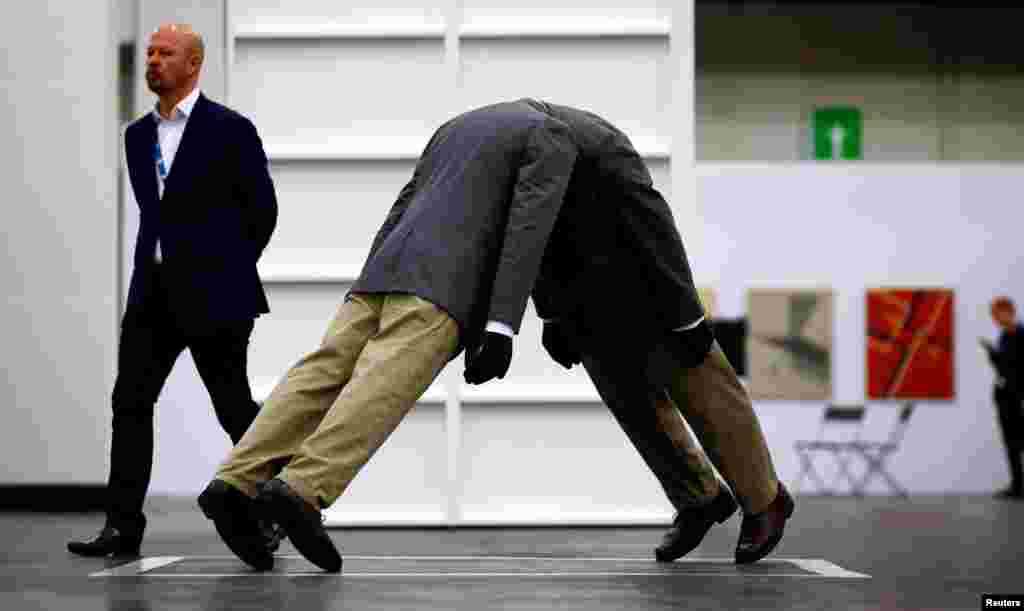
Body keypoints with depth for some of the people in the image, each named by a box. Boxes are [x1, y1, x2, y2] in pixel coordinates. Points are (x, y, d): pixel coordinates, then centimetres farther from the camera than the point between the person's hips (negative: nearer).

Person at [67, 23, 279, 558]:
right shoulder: (139, 135, 12)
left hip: (213, 295, -6)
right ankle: (123, 526, 1)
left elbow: (262, 209, -2)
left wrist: (229, 271, 4)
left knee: (234, 406, 2)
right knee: (130, 401, -2)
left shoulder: (229, 130, -7)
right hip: (153, 292, 6)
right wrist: (160, 265, 14)